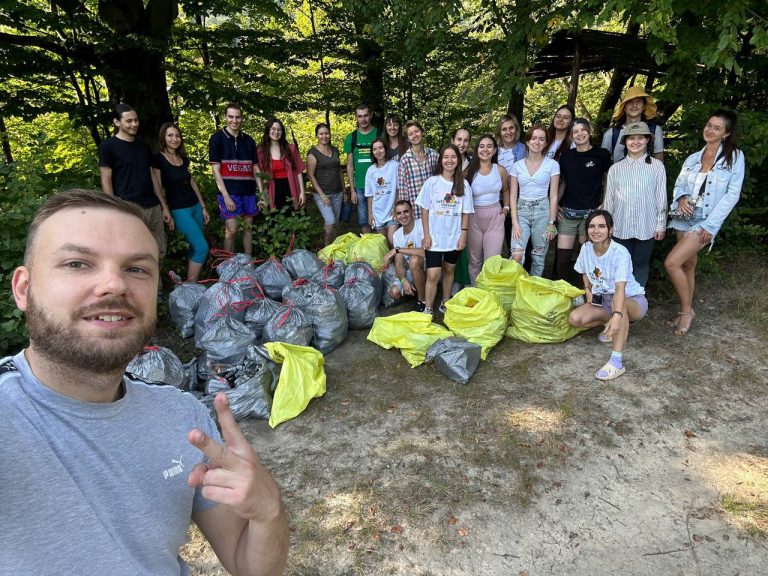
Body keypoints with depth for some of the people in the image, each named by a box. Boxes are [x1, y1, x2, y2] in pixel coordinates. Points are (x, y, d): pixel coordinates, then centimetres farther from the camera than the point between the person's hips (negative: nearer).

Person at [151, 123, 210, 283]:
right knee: (202, 248, -13)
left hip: (195, 207, 7)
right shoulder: (158, 159, -9)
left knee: (195, 247, 8)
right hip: (179, 210, -7)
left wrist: (203, 207, 15)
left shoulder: (183, 158, 10)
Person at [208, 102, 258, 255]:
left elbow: (255, 168, 13)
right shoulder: (217, 138, -1)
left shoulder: (249, 141, 11)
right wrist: (226, 196, -14)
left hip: (248, 190, 4)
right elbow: (216, 169, -6)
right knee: (231, 230, -6)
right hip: (229, 191, -4)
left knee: (248, 227, 9)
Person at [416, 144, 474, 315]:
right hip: (434, 238, -2)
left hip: (454, 237, 2)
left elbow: (466, 212, 3)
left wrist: (463, 235, -2)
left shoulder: (464, 184, 1)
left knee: (449, 270, 16)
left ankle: (445, 303, 32)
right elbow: (425, 210, -2)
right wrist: (426, 235, -6)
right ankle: (427, 310, 4)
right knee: (433, 275, -8)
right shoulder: (432, 182, -4)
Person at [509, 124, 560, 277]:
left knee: (539, 257, 6)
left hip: (542, 210, -1)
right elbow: (513, 195, 3)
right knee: (516, 255, -15)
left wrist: (551, 223, -5)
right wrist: (515, 222, -6)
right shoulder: (517, 165, 5)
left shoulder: (552, 165, 0)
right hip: (521, 210, 1)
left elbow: (553, 196, -1)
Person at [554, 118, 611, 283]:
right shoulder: (566, 156, 9)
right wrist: (555, 203, 8)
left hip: (591, 213, -2)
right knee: (562, 258, -1)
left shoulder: (601, 155, 0)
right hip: (567, 213, 2)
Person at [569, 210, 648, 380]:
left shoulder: (620, 252, -25)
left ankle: (617, 361, -41)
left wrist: (617, 315, -55)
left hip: (633, 301, -6)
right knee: (574, 319, -21)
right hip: (603, 301, 6)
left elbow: (620, 287, -40)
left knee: (617, 302, -42)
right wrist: (588, 289, -5)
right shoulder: (586, 248, -8)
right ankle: (616, 327, 5)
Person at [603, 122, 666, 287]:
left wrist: (661, 225, 1)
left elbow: (661, 197, 2)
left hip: (647, 226, -1)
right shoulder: (616, 168, 4)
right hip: (621, 227, 1)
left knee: (641, 264, 10)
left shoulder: (657, 166, 0)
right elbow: (609, 198, 8)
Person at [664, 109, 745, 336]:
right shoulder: (693, 158, 12)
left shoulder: (734, 157, -3)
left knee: (671, 263, -18)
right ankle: (686, 313, 24)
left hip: (707, 222, -6)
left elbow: (732, 194, -8)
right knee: (688, 265, 12)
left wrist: (710, 225, -16)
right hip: (685, 218, 6)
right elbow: (679, 184, 11)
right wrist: (682, 198, -13)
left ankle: (686, 311, 1)